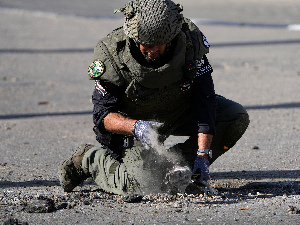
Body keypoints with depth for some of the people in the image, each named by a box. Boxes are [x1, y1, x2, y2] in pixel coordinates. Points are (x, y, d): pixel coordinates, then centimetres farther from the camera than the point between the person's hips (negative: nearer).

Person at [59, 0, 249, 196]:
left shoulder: (191, 42, -27)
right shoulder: (111, 55, -30)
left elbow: (204, 102, -23)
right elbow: (103, 115, -24)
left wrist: (203, 155, -31)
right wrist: (136, 127, -45)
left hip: (181, 110, 3)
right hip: (133, 121, -3)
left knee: (237, 118, -17)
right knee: (140, 186, -21)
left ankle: (173, 167, -6)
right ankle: (90, 158, 9)